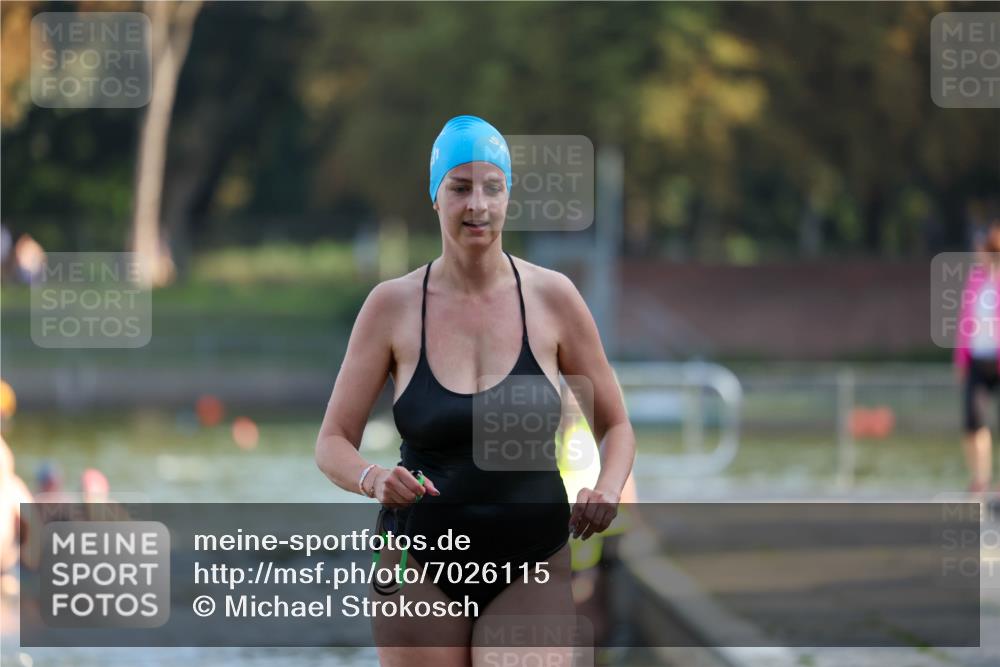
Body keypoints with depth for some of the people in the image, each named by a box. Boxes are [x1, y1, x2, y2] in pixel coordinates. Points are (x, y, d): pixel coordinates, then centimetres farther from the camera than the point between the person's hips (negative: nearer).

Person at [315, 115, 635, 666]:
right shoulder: (392, 305, 0)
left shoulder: (552, 297, 0)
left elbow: (615, 425, 10)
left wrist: (608, 488, -11)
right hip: (422, 572, 1)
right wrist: (372, 479, -19)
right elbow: (332, 442, 2)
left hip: (531, 572, -1)